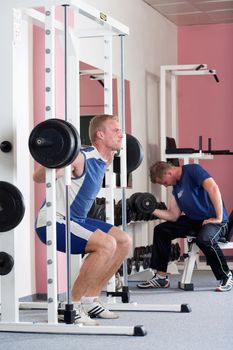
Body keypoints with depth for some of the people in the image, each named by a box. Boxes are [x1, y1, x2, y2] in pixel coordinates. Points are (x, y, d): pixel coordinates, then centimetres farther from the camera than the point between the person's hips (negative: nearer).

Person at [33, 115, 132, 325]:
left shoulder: (100, 161, 8)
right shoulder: (81, 158, -20)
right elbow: (38, 177, -24)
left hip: (75, 220, 10)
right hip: (53, 222, -10)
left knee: (124, 242, 9)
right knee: (107, 244, -28)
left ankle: (90, 300, 12)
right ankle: (72, 305, -17)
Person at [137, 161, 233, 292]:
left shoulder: (193, 170, -14)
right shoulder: (176, 187, 11)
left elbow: (213, 189, -26)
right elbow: (173, 216, 9)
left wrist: (218, 218, -26)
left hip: (214, 220, -9)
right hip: (194, 220, 9)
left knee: (204, 239, -38)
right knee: (161, 231, 4)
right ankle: (161, 277, 8)